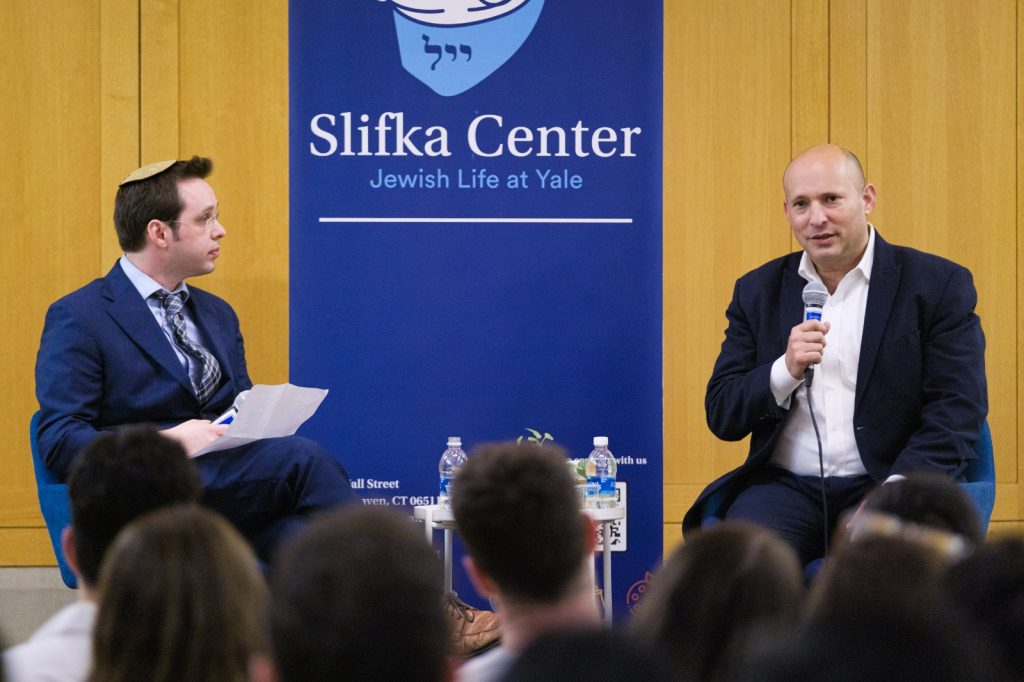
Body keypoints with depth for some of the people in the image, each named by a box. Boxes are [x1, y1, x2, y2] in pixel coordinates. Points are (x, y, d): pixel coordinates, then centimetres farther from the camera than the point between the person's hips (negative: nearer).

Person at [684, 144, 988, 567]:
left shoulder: (939, 285, 3)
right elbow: (722, 417, 9)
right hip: (785, 485, 2)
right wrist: (786, 371, -11)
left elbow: (957, 412, -4)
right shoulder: (758, 291, 13)